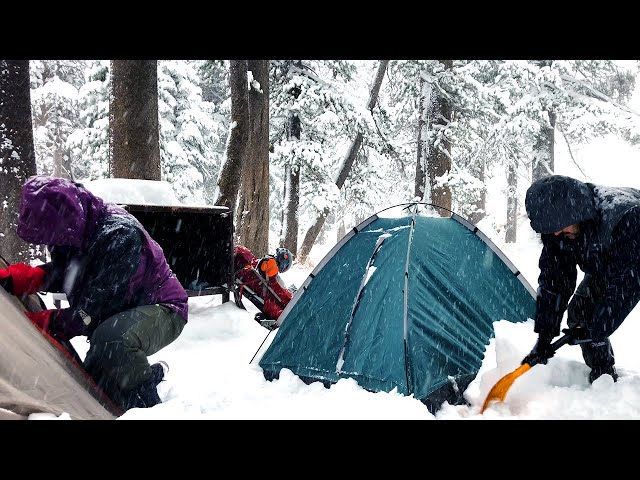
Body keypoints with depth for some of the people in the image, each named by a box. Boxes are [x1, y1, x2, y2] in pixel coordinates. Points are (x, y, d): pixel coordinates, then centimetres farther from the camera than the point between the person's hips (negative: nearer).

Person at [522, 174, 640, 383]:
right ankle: (602, 376, 7)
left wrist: (596, 329, -33)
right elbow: (553, 281, -20)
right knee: (579, 313, -6)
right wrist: (544, 335, -22)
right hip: (603, 267, 6)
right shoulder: (557, 226, -25)